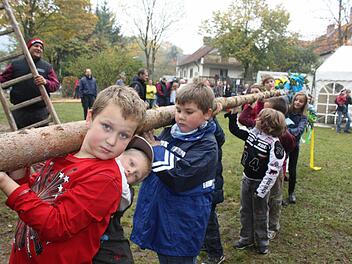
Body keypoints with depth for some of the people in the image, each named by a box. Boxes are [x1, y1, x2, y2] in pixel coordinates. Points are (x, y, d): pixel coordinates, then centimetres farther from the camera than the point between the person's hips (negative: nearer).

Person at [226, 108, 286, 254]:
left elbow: (273, 171, -23)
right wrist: (234, 111, -4)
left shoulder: (274, 144, -24)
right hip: (246, 179, 6)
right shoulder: (252, 133, -5)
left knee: (259, 214, 11)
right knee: (245, 211, 17)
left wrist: (261, 190, -20)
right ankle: (246, 238, 34)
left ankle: (262, 241, 31)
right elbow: (233, 129, 7)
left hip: (260, 182, -6)